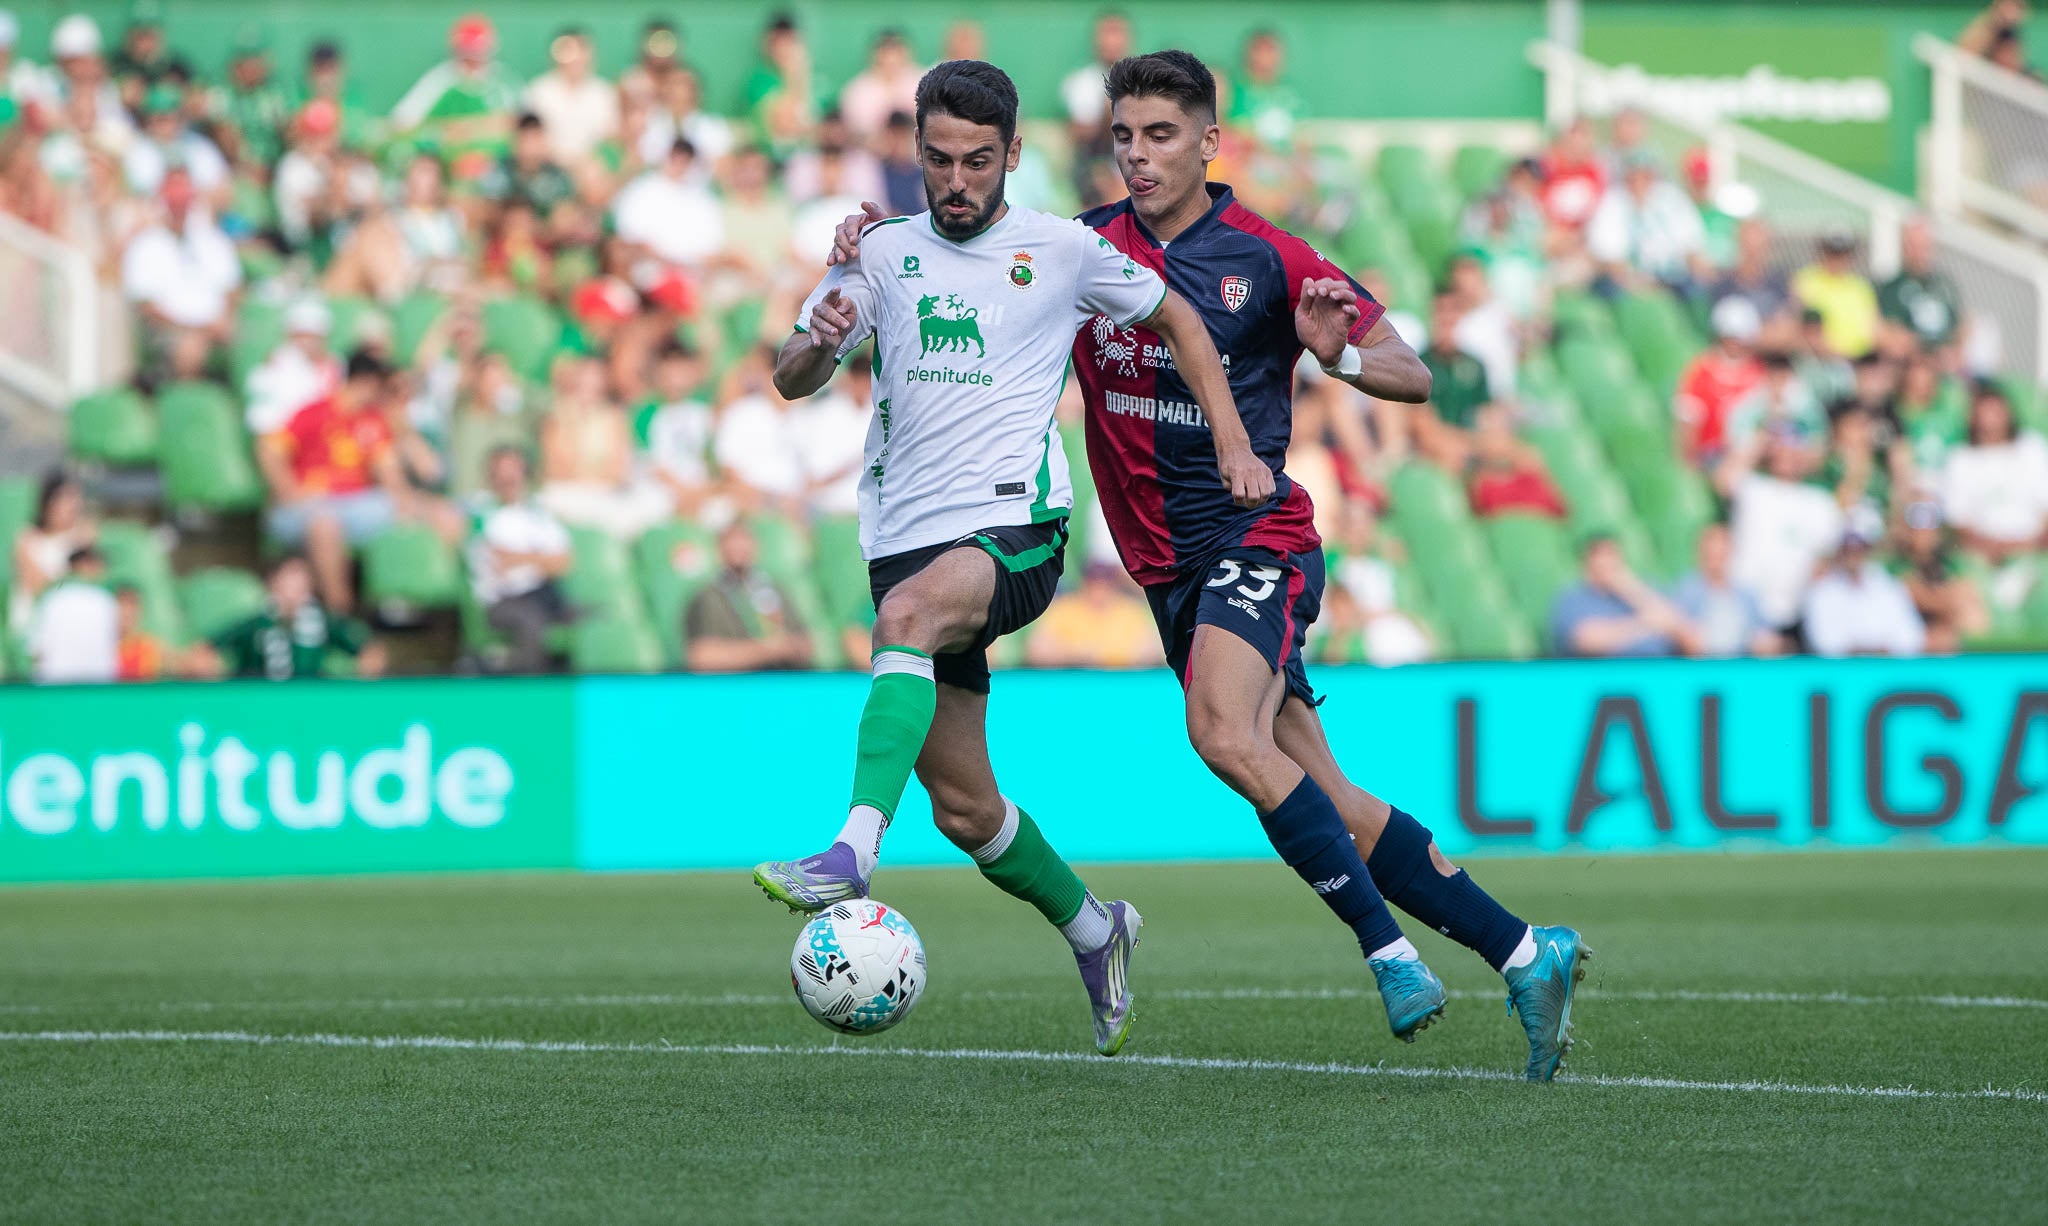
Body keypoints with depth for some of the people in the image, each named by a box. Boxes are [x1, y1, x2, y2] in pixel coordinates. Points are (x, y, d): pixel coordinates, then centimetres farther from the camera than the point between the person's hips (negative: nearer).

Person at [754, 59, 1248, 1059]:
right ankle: (1094, 932, 32)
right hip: (906, 539, 5)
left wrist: (1233, 446, 9)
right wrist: (819, 339, -16)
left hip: (1016, 526, -5)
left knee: (907, 614, -38)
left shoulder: (1063, 251, 6)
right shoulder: (885, 253, 12)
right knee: (963, 808, 7)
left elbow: (1175, 319, 20)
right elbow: (790, 382, 8)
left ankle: (854, 851, -52)